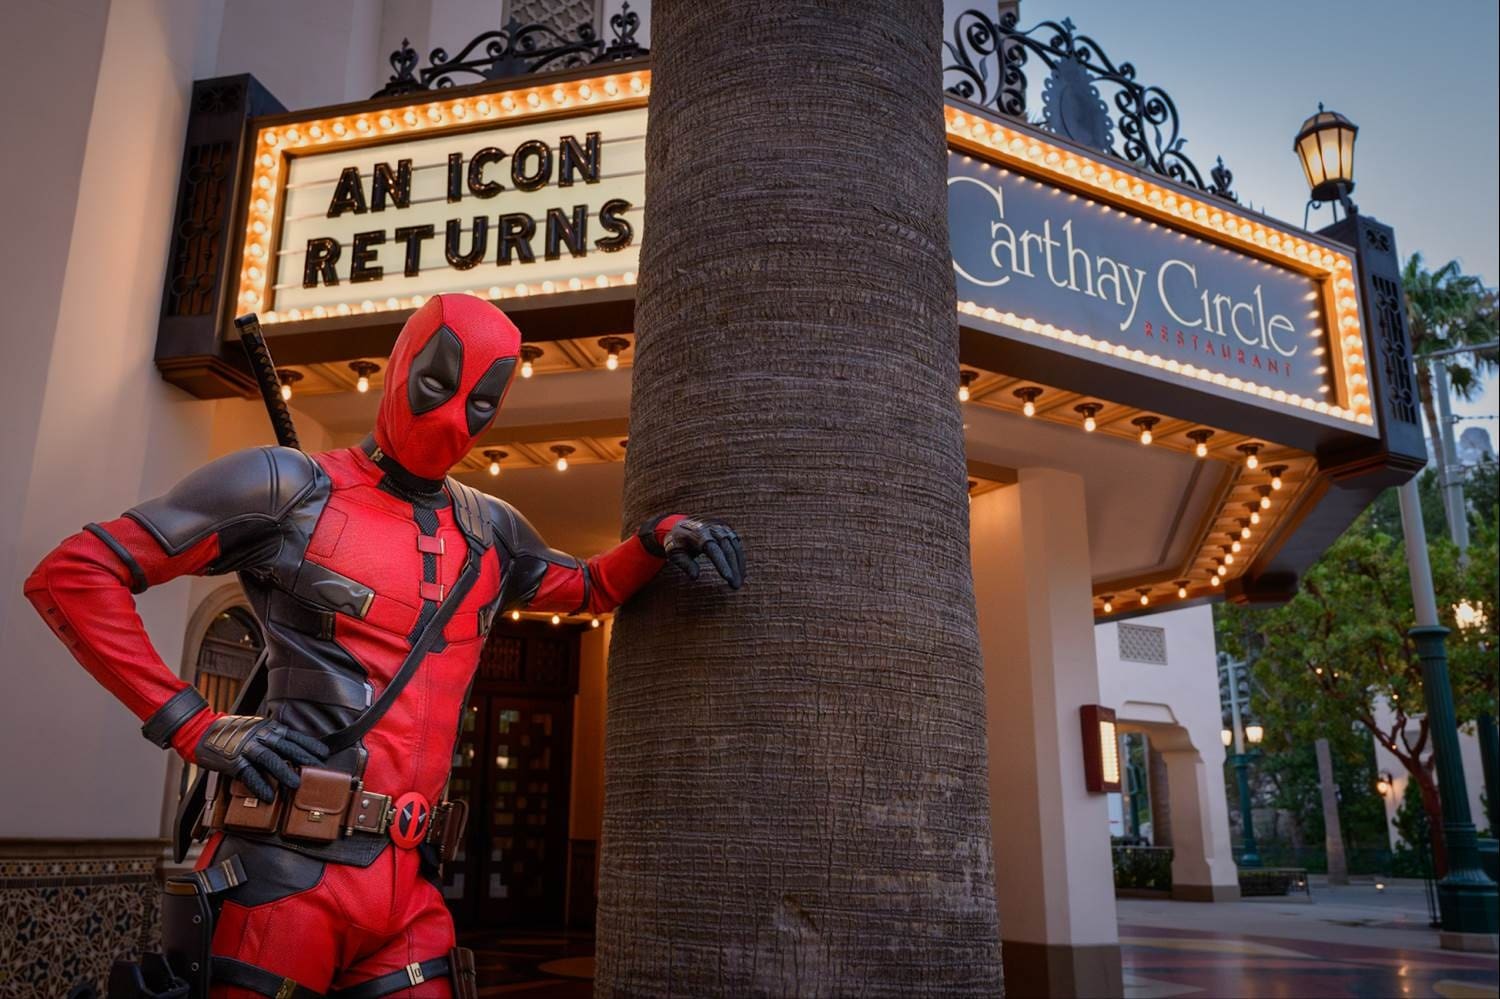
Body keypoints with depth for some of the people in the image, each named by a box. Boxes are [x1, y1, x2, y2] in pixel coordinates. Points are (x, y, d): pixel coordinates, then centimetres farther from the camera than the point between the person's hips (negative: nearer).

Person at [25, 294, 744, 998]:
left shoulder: (490, 533, 14)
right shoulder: (291, 487, -3)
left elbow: (589, 589, 31)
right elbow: (73, 575, -3)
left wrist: (658, 538, 11)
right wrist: (193, 728, -10)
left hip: (409, 886, 5)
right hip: (286, 874, -5)